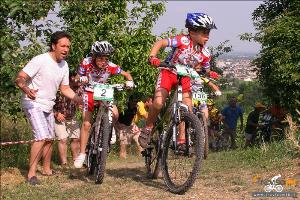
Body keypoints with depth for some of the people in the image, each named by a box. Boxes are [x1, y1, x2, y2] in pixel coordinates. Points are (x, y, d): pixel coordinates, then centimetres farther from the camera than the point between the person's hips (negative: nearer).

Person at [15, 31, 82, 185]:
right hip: (33, 103, -8)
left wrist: (81, 101, 0)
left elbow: (64, 88, 11)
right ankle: (31, 173, -15)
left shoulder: (64, 65, 3)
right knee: (42, 137, -21)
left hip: (48, 105, 8)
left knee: (50, 138, 15)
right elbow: (19, 78, -23)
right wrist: (26, 89, -44)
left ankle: (47, 169, 33)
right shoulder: (40, 60, -21)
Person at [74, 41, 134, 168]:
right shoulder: (86, 63, -23)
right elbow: (77, 78, -15)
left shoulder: (110, 66, -20)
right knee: (86, 124, -12)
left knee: (115, 114, -22)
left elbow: (126, 74, -7)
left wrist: (129, 81, -30)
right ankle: (82, 154, -5)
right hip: (89, 92, -2)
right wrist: (80, 79, -39)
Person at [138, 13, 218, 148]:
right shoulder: (183, 41, -23)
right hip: (169, 73, -4)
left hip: (185, 77, 4)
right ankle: (147, 128, 3)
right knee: (158, 103, -22)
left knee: (188, 108, -13)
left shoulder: (205, 54, -9)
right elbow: (160, 43, -26)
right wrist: (152, 57, -43)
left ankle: (182, 139, -4)